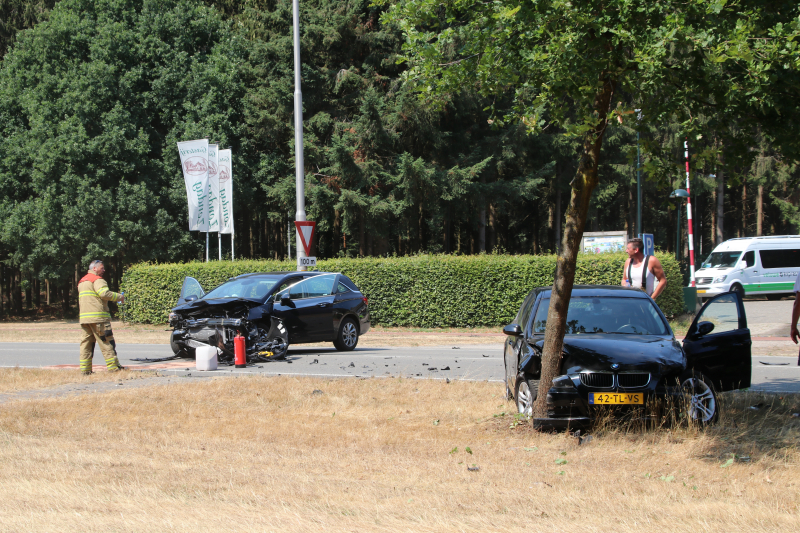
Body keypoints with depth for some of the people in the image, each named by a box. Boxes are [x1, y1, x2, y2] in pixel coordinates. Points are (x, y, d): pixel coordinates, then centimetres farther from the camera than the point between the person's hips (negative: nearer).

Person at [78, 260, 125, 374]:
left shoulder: (82, 281, 23)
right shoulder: (97, 280, -6)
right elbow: (104, 293, -21)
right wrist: (119, 297, -10)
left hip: (84, 317, 8)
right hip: (98, 317, -8)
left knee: (86, 342, 7)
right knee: (106, 342, -4)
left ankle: (85, 369, 2)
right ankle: (113, 366, -5)